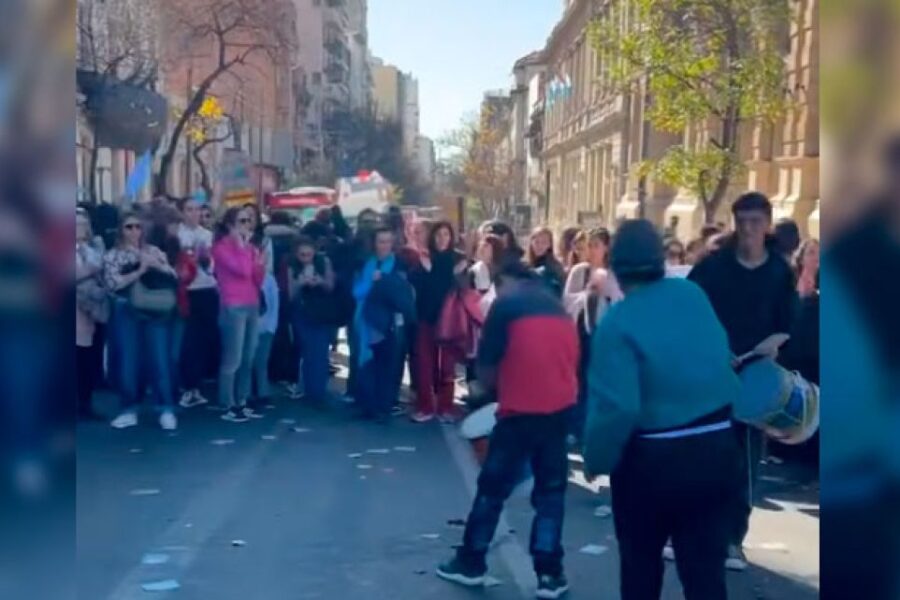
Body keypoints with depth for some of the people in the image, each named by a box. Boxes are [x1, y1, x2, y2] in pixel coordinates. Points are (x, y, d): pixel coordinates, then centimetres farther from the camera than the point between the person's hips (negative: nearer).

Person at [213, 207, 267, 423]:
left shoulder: (249, 247, 17)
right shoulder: (221, 247, -4)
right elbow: (242, 270, -19)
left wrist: (261, 264, 0)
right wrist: (242, 245, -9)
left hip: (252, 307, 7)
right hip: (233, 308, -7)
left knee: (248, 360, 8)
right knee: (232, 360, -7)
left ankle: (241, 403, 14)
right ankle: (227, 407, -2)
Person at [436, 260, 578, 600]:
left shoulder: (506, 305, -2)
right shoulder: (557, 305, 16)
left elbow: (486, 367, -4)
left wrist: (496, 389, 17)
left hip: (521, 410, -5)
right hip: (561, 408, 5)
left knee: (493, 487, 9)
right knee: (551, 490, 12)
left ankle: (470, 562, 20)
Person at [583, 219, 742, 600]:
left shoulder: (618, 321, -16)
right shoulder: (694, 294, 0)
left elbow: (617, 406, -23)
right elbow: (724, 358, 12)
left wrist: (596, 459, -8)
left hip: (651, 459, -4)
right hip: (716, 449, 4)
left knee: (640, 565, 19)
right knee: (706, 569, 10)